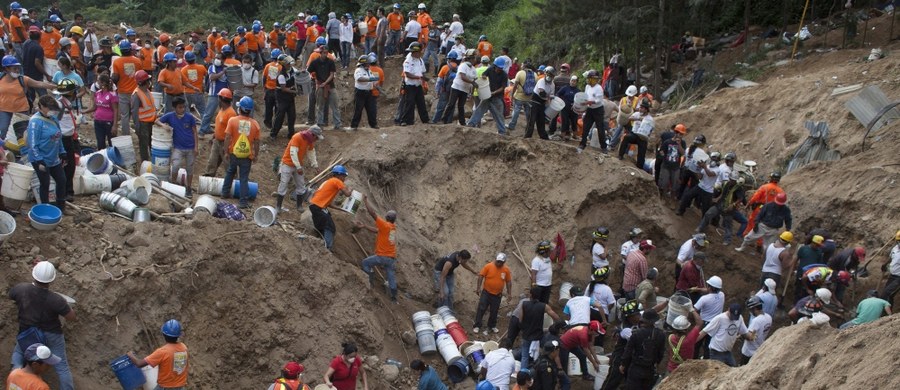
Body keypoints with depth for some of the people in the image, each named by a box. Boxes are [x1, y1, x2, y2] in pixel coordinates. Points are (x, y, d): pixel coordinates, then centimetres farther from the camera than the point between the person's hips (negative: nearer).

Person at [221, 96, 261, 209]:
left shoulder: (232, 121, -11)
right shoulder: (255, 124, -7)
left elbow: (227, 138, -11)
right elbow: (256, 142, -1)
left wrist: (226, 152, -2)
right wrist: (255, 155, 11)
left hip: (234, 153, 0)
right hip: (247, 156, 0)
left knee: (230, 172, 26)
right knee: (244, 178, 5)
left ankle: (225, 192, 36)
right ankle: (244, 202, 3)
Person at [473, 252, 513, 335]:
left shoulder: (506, 269, -4)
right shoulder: (488, 266, -12)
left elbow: (508, 282, 4)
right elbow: (481, 276, -8)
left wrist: (509, 294, 4)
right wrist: (478, 288, -11)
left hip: (497, 294, 2)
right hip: (486, 292, -2)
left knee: (494, 311, 12)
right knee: (481, 309, -1)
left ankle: (492, 326, 28)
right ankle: (477, 326, 6)